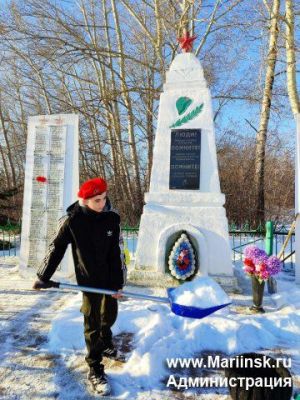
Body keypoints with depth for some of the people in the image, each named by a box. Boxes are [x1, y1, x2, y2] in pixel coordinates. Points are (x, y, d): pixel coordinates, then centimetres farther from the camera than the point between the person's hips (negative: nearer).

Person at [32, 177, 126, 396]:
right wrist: (43, 277, -1)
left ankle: (105, 343, 50)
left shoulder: (112, 218, -11)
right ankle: (95, 369, 22)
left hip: (111, 278, 3)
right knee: (93, 323, 5)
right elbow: (56, 249, -5)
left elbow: (118, 252, -7)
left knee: (110, 315, 20)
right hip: (89, 280, -3)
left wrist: (119, 283, -6)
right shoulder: (72, 221, -16)